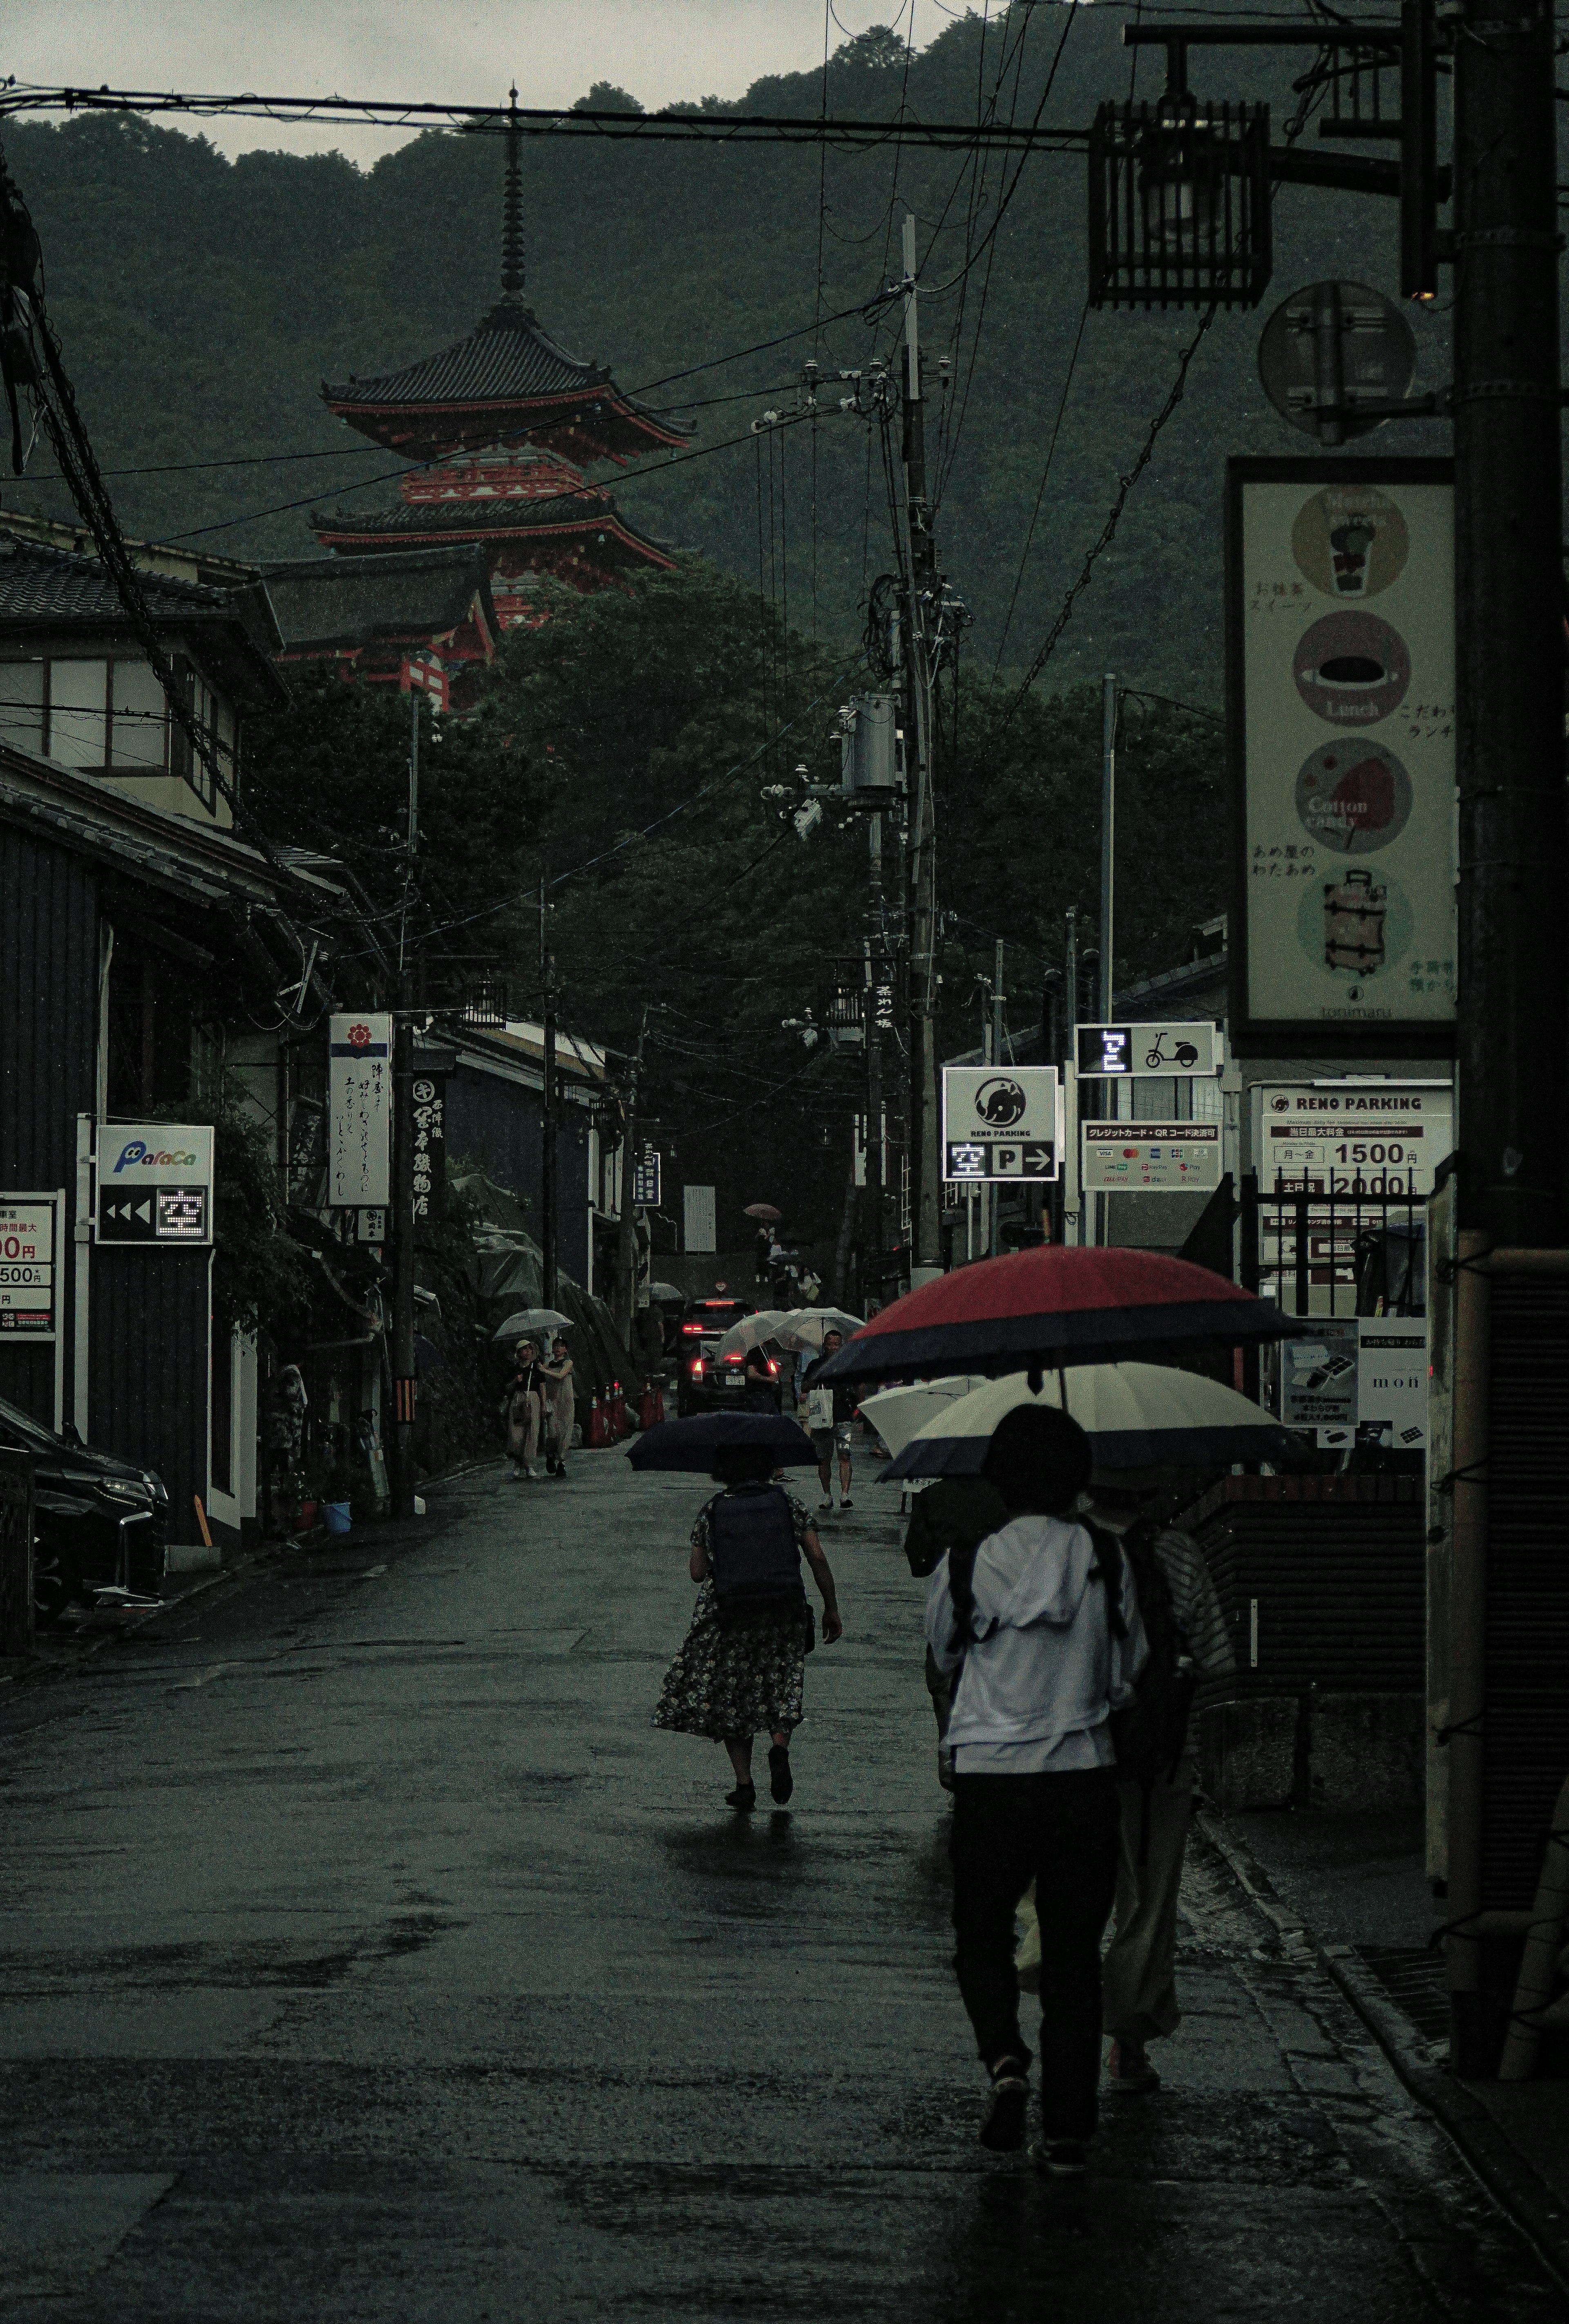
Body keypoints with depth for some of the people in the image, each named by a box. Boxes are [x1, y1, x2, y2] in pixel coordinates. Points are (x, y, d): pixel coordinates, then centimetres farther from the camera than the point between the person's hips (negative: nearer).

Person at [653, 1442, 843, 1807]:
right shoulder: (787, 1502, 1)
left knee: (729, 1695, 12)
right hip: (784, 1613, 1)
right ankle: (780, 1747, -12)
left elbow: (697, 1572, 0)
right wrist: (831, 1609, 5)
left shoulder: (712, 1511, 0)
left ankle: (744, 1784, 6)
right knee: (781, 1687, 17)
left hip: (728, 1616, -1)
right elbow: (817, 1558, -3)